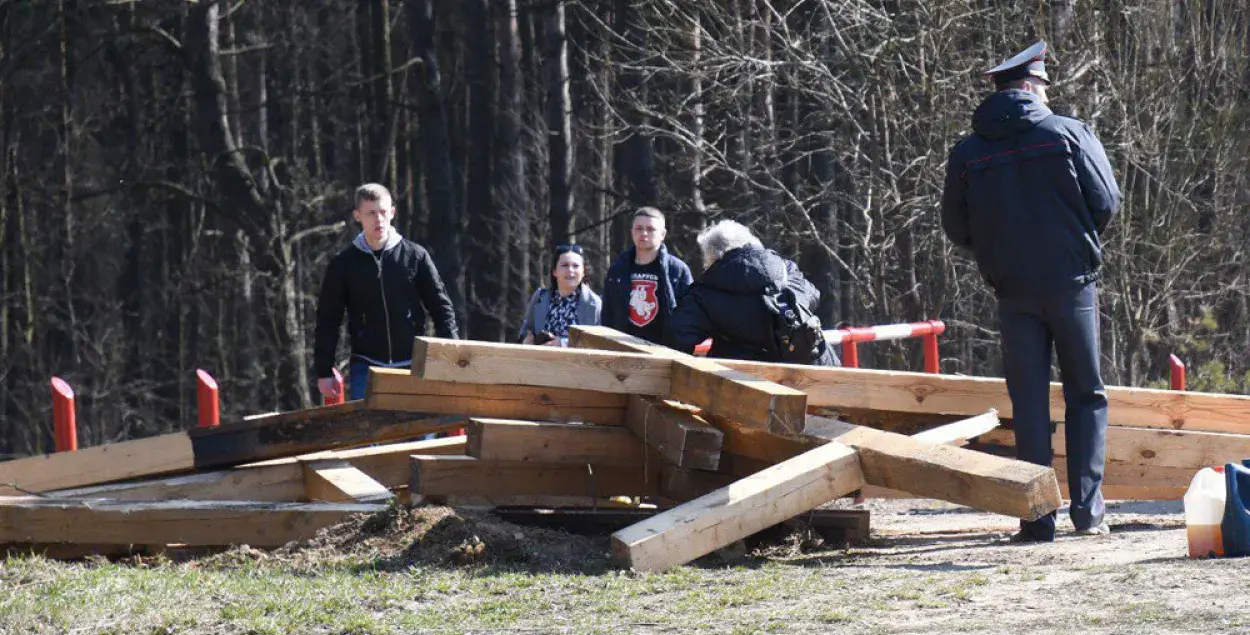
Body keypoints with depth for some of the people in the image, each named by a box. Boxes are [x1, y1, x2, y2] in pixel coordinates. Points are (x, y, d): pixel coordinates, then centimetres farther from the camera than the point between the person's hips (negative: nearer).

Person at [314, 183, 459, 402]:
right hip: (366, 366, 0)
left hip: (413, 366, 0)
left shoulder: (415, 256, 2)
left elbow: (441, 307, 5)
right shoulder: (343, 264, 3)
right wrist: (324, 372, 3)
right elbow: (328, 319, 7)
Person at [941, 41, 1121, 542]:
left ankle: (1038, 517, 1)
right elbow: (1107, 201, -4)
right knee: (1086, 396, 8)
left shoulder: (967, 153, 2)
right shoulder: (1070, 134, -4)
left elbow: (955, 229, 5)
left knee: (1028, 402, 5)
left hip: (1013, 290, 2)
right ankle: (1087, 509, 0)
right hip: (1072, 283, -1)